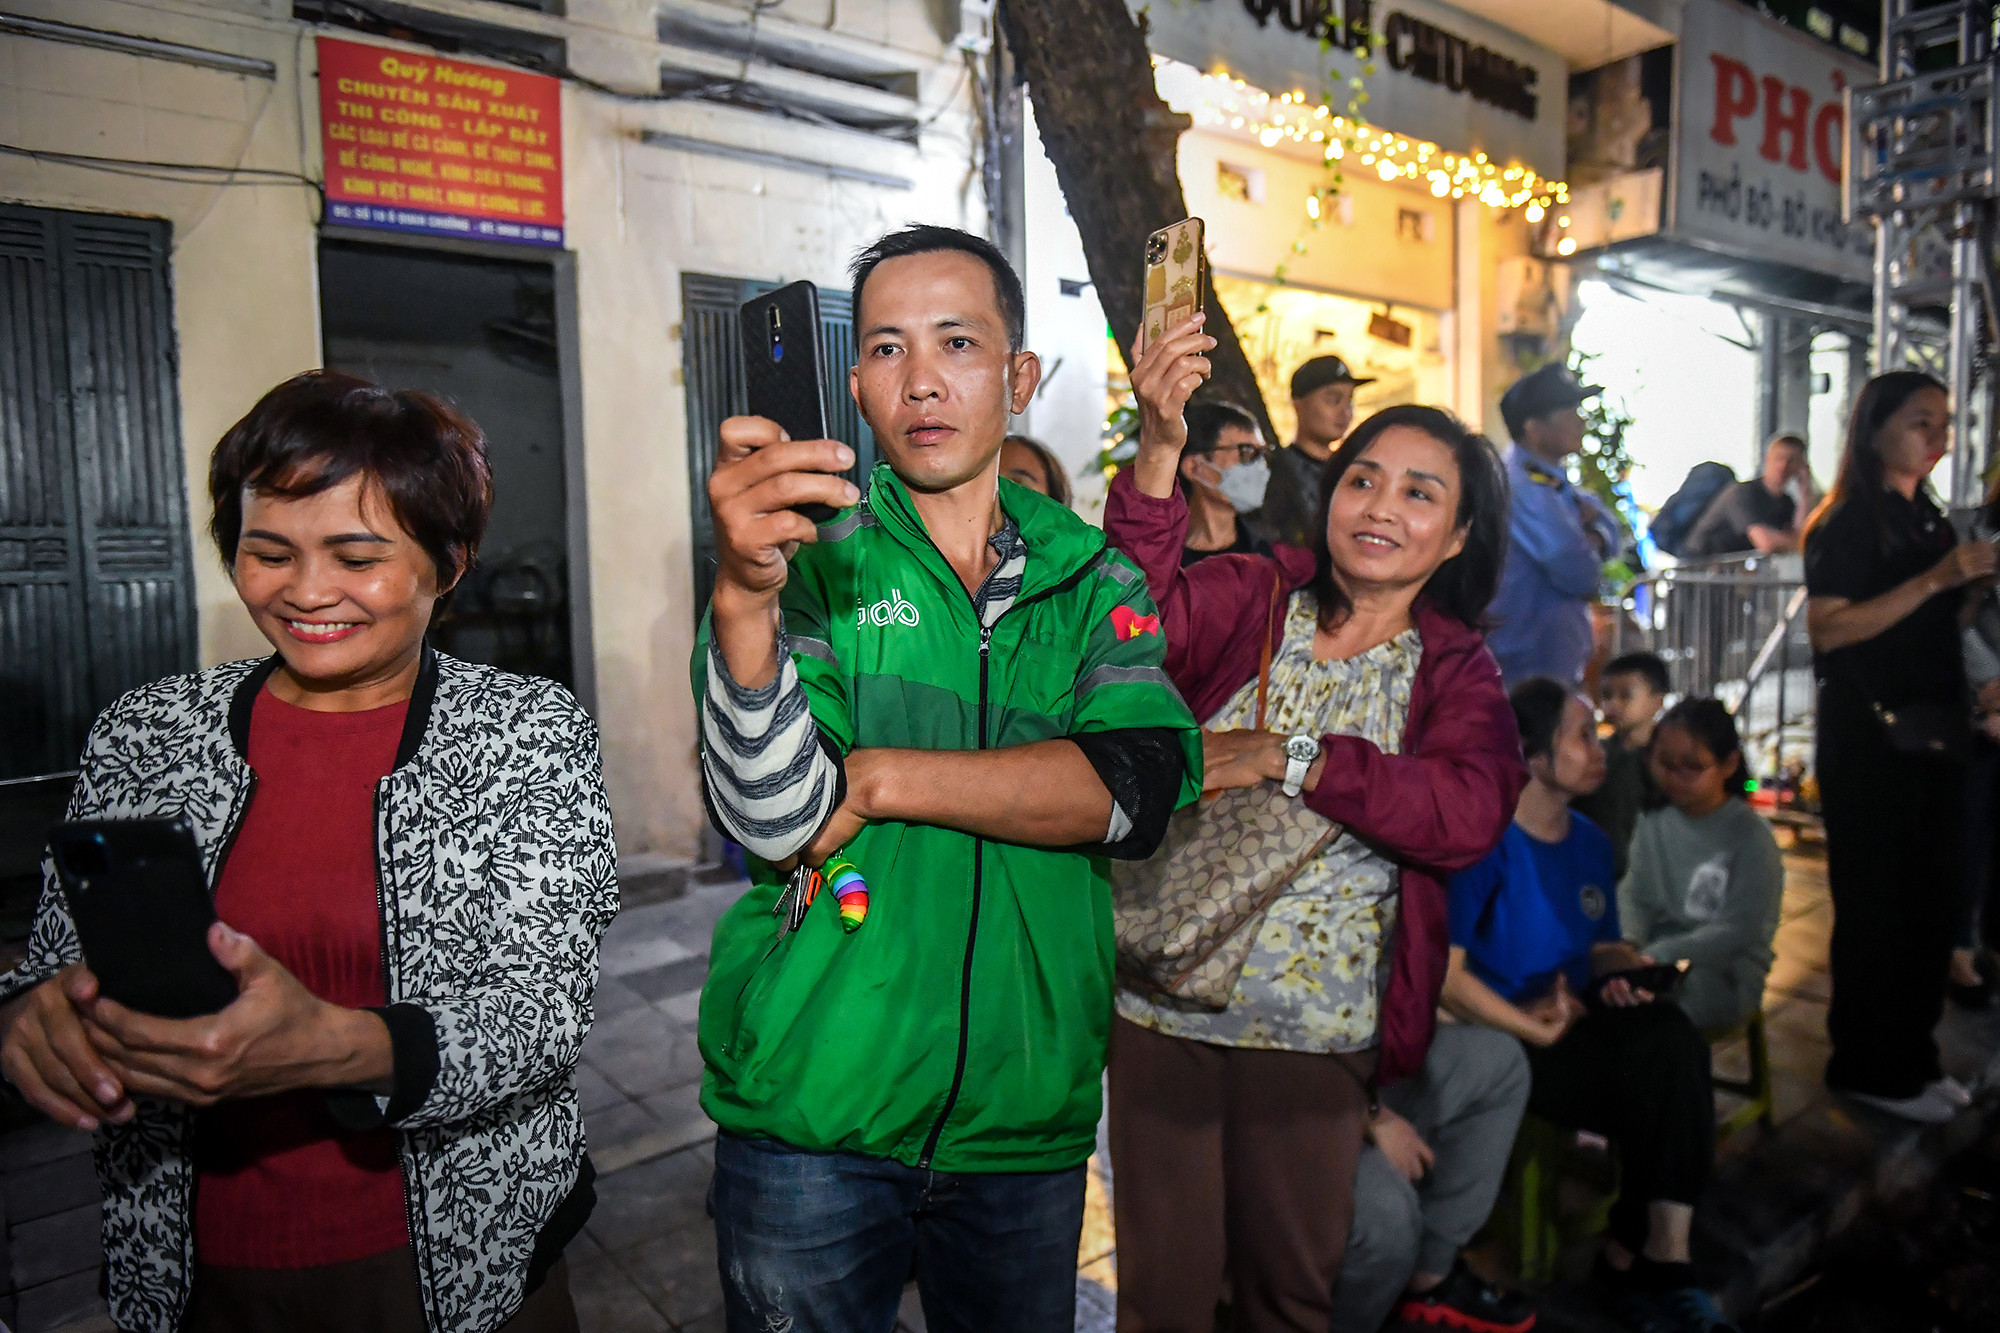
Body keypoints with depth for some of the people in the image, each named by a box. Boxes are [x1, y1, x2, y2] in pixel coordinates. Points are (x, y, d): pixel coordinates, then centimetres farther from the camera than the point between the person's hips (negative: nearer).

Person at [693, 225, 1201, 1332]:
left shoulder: (1093, 581, 3)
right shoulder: (812, 555, -4)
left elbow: (1145, 784, -13)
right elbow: (777, 815, -18)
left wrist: (876, 779, -18)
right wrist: (742, 593, -34)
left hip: (1026, 1120, 3)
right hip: (809, 1126, -2)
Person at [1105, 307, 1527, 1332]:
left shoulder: (1456, 669, 3)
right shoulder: (1245, 599, -2)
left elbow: (1471, 812, -15)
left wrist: (1288, 757, -23)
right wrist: (1158, 452, -36)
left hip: (1318, 1027, 2)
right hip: (1163, 995, -1)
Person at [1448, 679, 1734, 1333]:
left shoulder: (1590, 841, 12)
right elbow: (1445, 974, -18)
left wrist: (1618, 968, -1)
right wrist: (1539, 1030, -19)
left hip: (1574, 1022, 7)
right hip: (1497, 1041, -7)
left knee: (1671, 1037, -21)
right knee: (1663, 1080, -21)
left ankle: (1642, 1255, -10)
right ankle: (1653, 1255, 1)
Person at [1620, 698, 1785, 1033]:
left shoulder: (1751, 836, -9)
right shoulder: (1654, 822, 6)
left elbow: (1737, 931, -15)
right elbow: (1634, 894, 2)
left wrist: (1652, 957, -25)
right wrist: (1628, 945, -20)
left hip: (1725, 973, -5)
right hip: (1653, 959, 5)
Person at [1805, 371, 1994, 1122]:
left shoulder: (1928, 518, 15)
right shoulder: (1849, 523, -9)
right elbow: (1827, 629, -21)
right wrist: (1936, 577, -23)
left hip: (1930, 728, 8)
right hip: (1869, 732, -8)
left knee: (1935, 894, 12)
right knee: (1877, 900, -2)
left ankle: (1912, 1053, 26)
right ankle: (1869, 1068, 11)